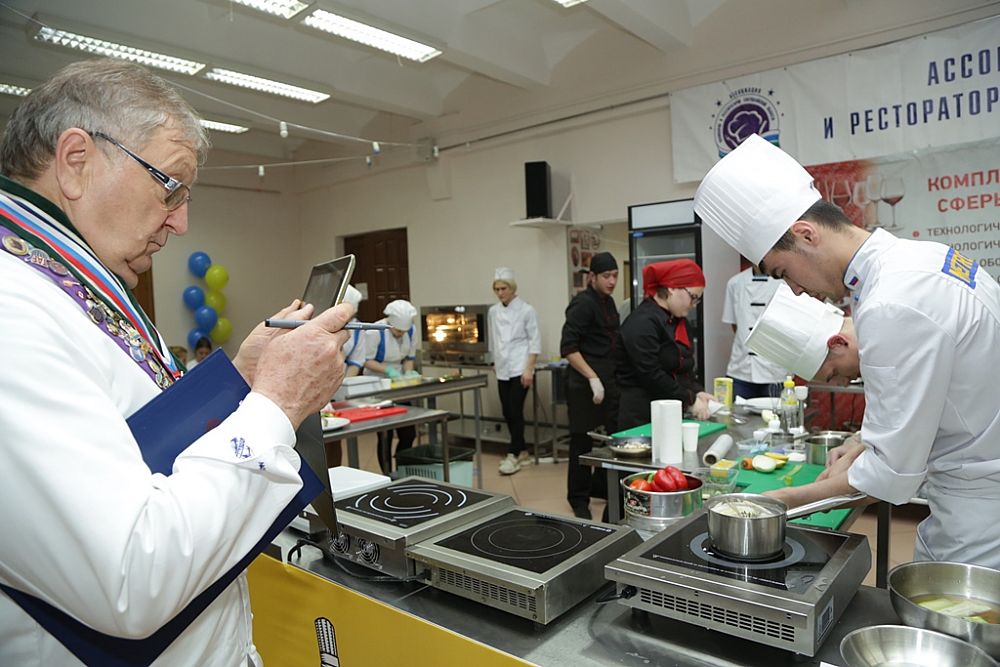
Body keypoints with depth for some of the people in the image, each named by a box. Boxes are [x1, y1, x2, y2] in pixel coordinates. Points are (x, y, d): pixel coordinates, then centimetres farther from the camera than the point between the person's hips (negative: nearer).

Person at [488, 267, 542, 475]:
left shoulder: (526, 310, -7)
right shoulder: (493, 312, 7)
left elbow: (534, 342, -8)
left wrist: (529, 369, -14)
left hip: (520, 369, -5)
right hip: (502, 370, 5)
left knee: (515, 411, -8)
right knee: (507, 412, 8)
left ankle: (513, 455, 1)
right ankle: (522, 452, 22)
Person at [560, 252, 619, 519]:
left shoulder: (608, 302, 12)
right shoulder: (583, 304, -14)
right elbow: (568, 348, -20)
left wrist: (609, 377, 17)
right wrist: (592, 378, -22)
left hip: (608, 380, 8)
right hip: (584, 384, -8)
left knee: (610, 436, 14)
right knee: (582, 441, 1)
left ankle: (600, 485, 31)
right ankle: (578, 498, 14)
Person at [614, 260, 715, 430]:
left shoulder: (679, 321, 13)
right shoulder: (642, 323, -17)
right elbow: (650, 375, -22)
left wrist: (696, 392, -1)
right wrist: (690, 400, -16)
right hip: (642, 418, -8)